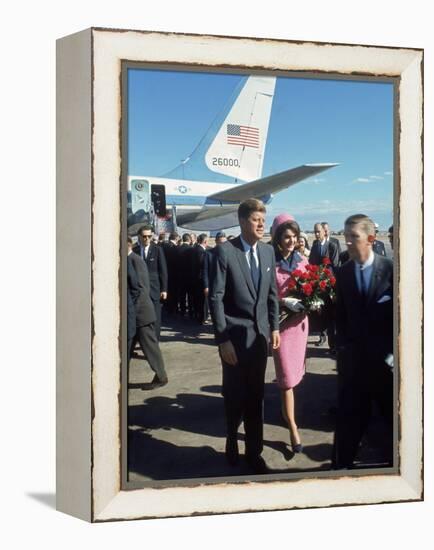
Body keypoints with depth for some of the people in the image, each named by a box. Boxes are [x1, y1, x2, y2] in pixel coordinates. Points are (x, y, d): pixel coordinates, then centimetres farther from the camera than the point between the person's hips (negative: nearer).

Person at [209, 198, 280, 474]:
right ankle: (232, 441, 37)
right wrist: (223, 339, -14)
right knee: (235, 396, 10)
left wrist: (274, 327, 7)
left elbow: (272, 293, 12)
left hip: (260, 334, 4)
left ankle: (254, 452, 24)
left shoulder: (268, 251, 5)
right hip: (234, 335, -4)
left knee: (256, 397, 10)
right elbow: (215, 298, -12)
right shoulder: (225, 251, -11)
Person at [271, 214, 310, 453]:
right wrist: (285, 302, -23)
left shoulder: (302, 260, 4)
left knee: (294, 371, 16)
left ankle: (286, 409, 37)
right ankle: (293, 428, 6)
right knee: (287, 376, -2)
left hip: (300, 320, 5)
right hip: (281, 322, -5)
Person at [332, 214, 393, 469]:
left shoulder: (391, 269, -9)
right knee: (350, 416, 6)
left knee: (394, 416, 14)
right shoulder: (343, 273, 3)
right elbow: (341, 315, 8)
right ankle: (342, 464, 18)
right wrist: (343, 347, 2)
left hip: (386, 357, -2)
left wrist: (395, 352, -10)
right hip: (353, 357, 2)